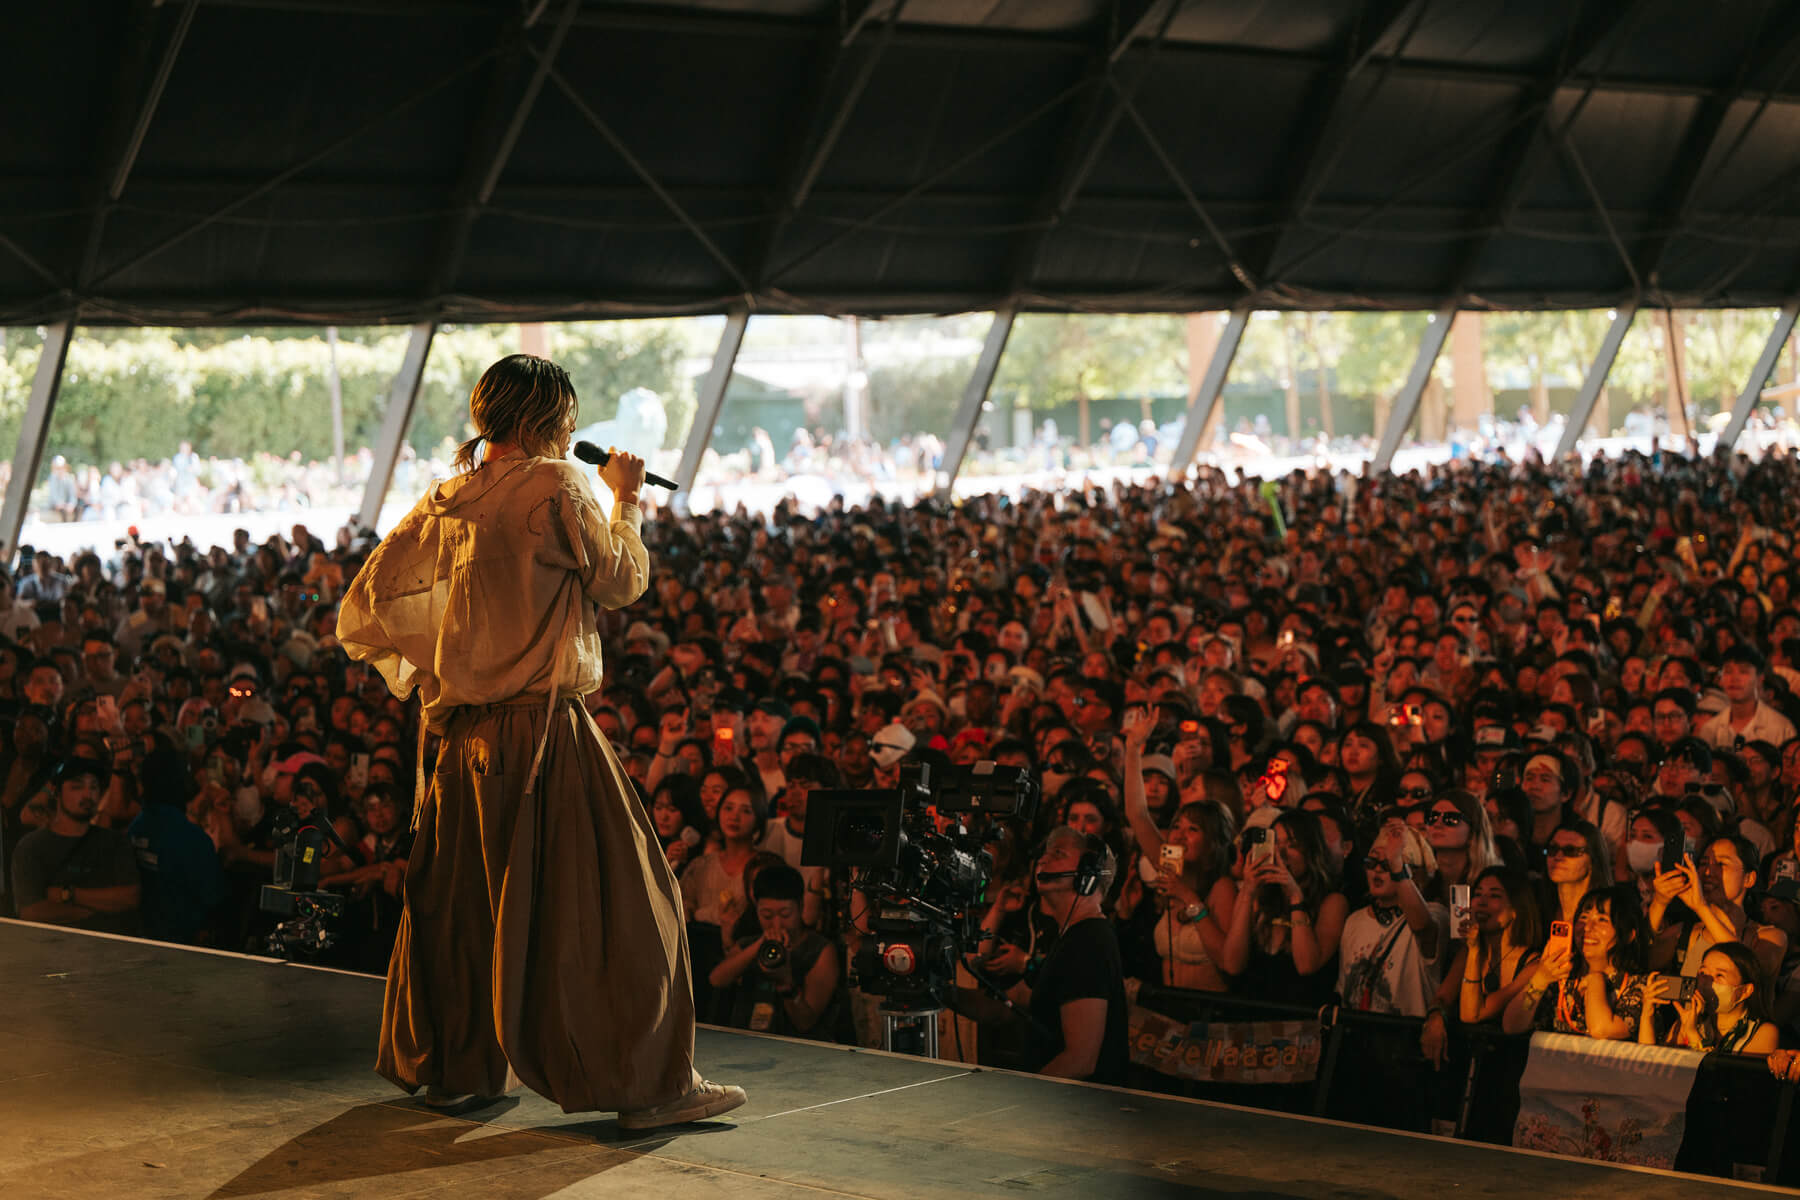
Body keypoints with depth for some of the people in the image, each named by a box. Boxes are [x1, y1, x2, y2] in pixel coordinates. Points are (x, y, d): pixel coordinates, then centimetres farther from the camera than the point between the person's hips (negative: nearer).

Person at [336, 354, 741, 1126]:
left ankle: (446, 1063, 27)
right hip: (546, 727, -6)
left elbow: (361, 614, 10)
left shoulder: (440, 507, 9)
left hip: (462, 735, 7)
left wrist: (418, 675, 21)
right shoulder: (558, 488, -9)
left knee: (461, 896, 17)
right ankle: (646, 1083, -2)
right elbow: (622, 581, 0)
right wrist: (625, 501, 14)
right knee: (608, 897, -2)